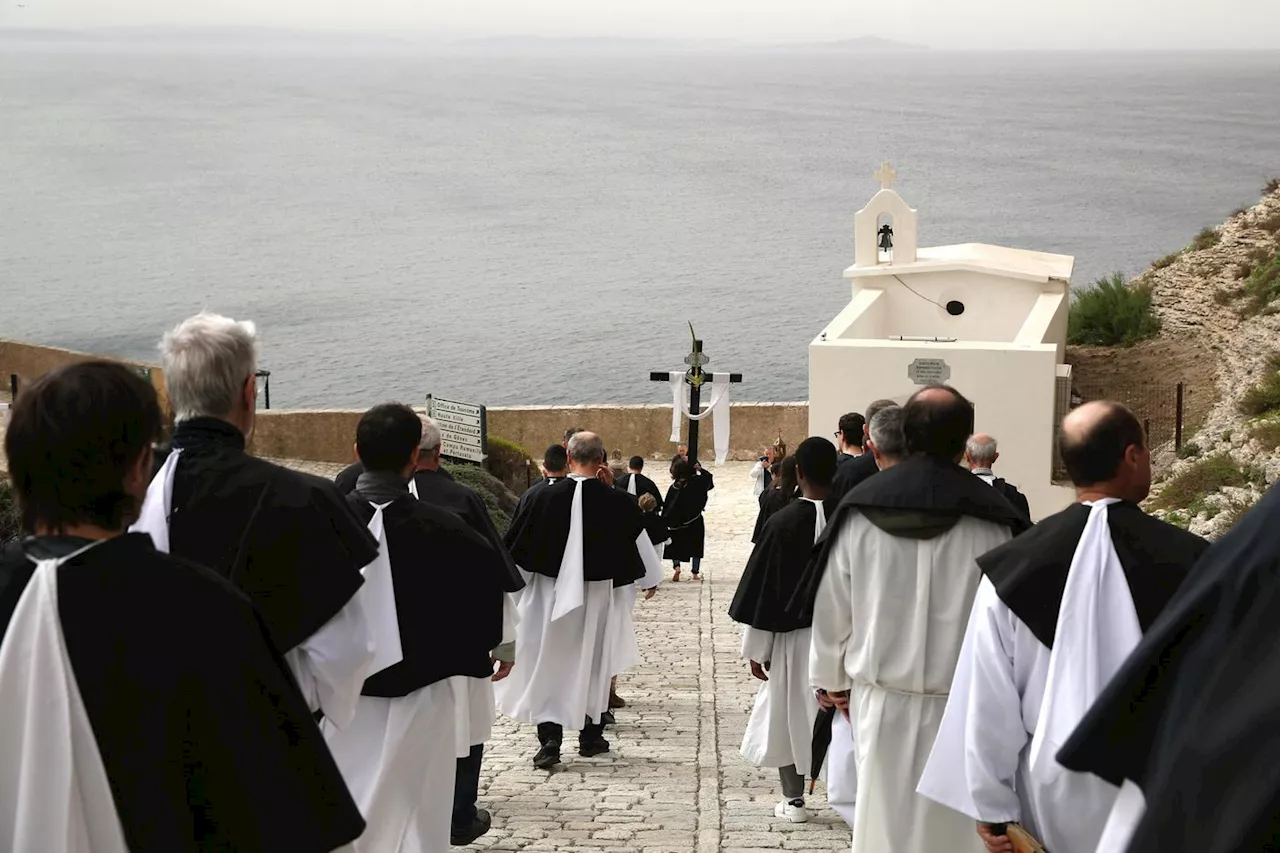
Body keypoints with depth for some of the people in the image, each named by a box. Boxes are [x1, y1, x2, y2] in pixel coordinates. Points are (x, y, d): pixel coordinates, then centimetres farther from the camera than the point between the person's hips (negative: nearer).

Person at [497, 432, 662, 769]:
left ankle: (549, 740, -3)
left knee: (549, 666, 7)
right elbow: (640, 544, 5)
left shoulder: (544, 497, -11)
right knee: (593, 664, 16)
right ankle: (590, 735, 26)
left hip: (550, 594, -1)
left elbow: (514, 546, -3)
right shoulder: (618, 502, -10)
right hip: (598, 595, 1)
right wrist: (651, 581, 24)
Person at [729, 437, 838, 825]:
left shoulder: (783, 522, -13)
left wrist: (756, 649, 0)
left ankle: (794, 800, 19)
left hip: (793, 635, -2)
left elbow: (762, 587, -8)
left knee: (788, 716, 12)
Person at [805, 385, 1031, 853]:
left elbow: (831, 606, 5)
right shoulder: (992, 519, -10)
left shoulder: (859, 509, -3)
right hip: (964, 703, -2)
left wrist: (834, 678, 19)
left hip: (881, 698, 2)